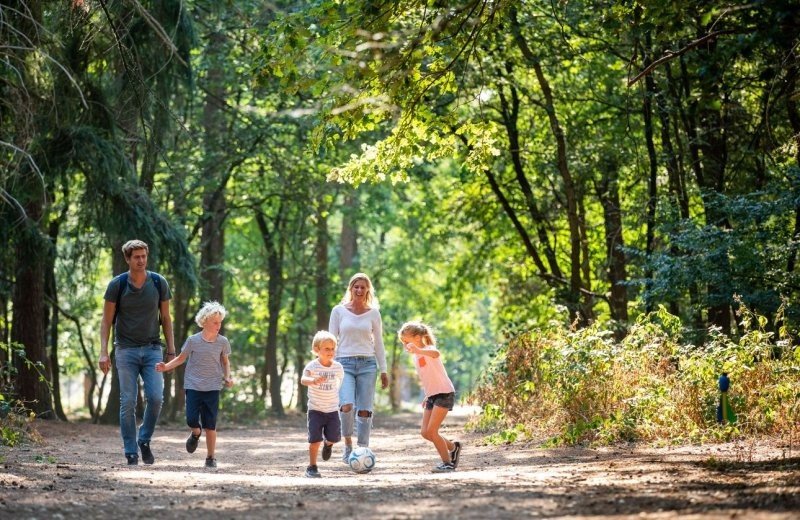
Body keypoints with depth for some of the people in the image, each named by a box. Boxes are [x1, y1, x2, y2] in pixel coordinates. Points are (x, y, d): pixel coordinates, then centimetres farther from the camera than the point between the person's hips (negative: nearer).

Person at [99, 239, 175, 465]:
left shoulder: (159, 283, 2)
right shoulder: (117, 285, -4)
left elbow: (165, 318, 10)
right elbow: (106, 321, 0)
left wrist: (171, 350, 5)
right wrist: (103, 352, -9)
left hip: (152, 349, 1)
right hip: (126, 350, -1)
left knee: (156, 398, -12)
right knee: (128, 402, -4)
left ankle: (144, 440, 9)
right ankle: (131, 453, 2)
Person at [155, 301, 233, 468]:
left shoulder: (222, 342, 1)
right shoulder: (193, 340, -3)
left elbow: (225, 362, 16)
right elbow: (181, 359, 7)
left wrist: (227, 377, 0)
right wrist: (166, 367, -7)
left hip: (213, 387, 1)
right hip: (193, 385, -1)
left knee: (210, 424, -1)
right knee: (191, 419, -10)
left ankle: (211, 457, 10)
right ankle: (196, 433, 27)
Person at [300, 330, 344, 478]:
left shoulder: (338, 367, -3)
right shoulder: (312, 366, -14)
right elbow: (303, 379, -31)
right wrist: (313, 381, -51)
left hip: (333, 410, 3)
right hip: (315, 409, -3)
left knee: (334, 437, 1)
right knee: (315, 438, -9)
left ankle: (328, 444, 39)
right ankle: (312, 467, 3)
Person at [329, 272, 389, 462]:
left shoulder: (373, 313, 8)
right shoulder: (339, 311, 5)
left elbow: (378, 343, 13)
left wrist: (383, 370, 9)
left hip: (367, 364, 2)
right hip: (345, 363, -2)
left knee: (364, 410, -3)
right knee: (346, 406, -21)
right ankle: (348, 444, -1)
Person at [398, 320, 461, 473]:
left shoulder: (428, 349, -15)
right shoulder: (416, 357, 12)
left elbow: (436, 353, -43)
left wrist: (418, 350, -61)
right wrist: (427, 396, 22)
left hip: (444, 393, -9)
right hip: (432, 395, 9)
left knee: (431, 431, -13)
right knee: (425, 432, 3)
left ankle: (448, 463, 0)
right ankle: (453, 447, 23)